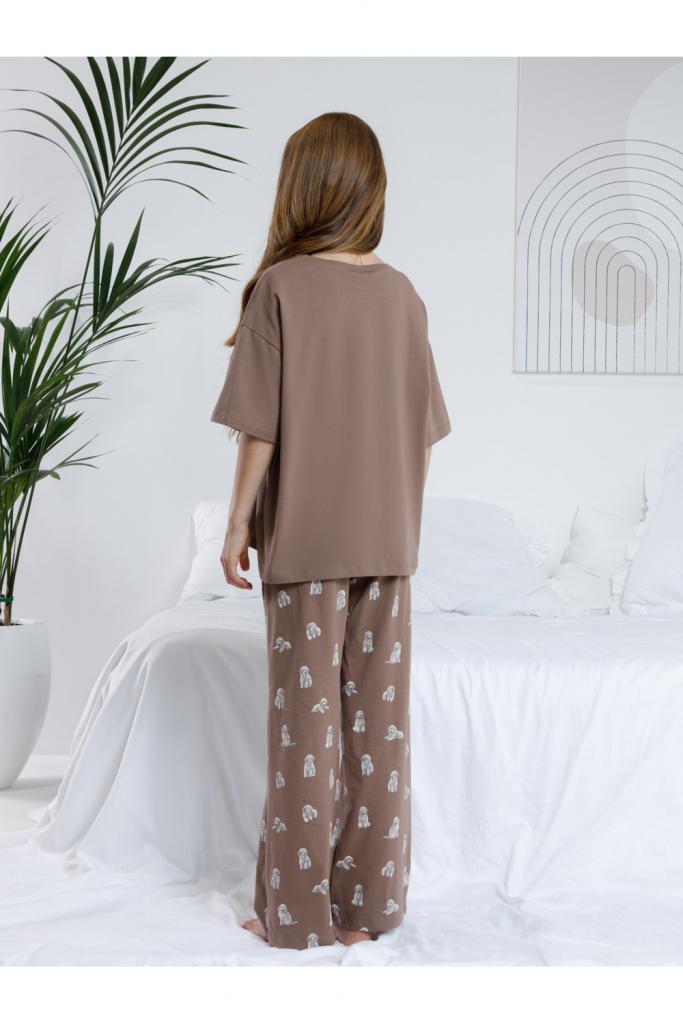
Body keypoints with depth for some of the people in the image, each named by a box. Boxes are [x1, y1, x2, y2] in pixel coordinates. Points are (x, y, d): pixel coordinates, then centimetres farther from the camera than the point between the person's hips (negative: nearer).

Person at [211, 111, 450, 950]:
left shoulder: (279, 290, -9)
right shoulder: (402, 294, 4)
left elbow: (260, 427, -10)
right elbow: (423, 432, 7)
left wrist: (237, 523, -1)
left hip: (305, 539, -4)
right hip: (388, 541, 4)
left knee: (306, 716, 4)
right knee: (378, 717, 9)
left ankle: (298, 912, 15)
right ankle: (367, 905, 20)